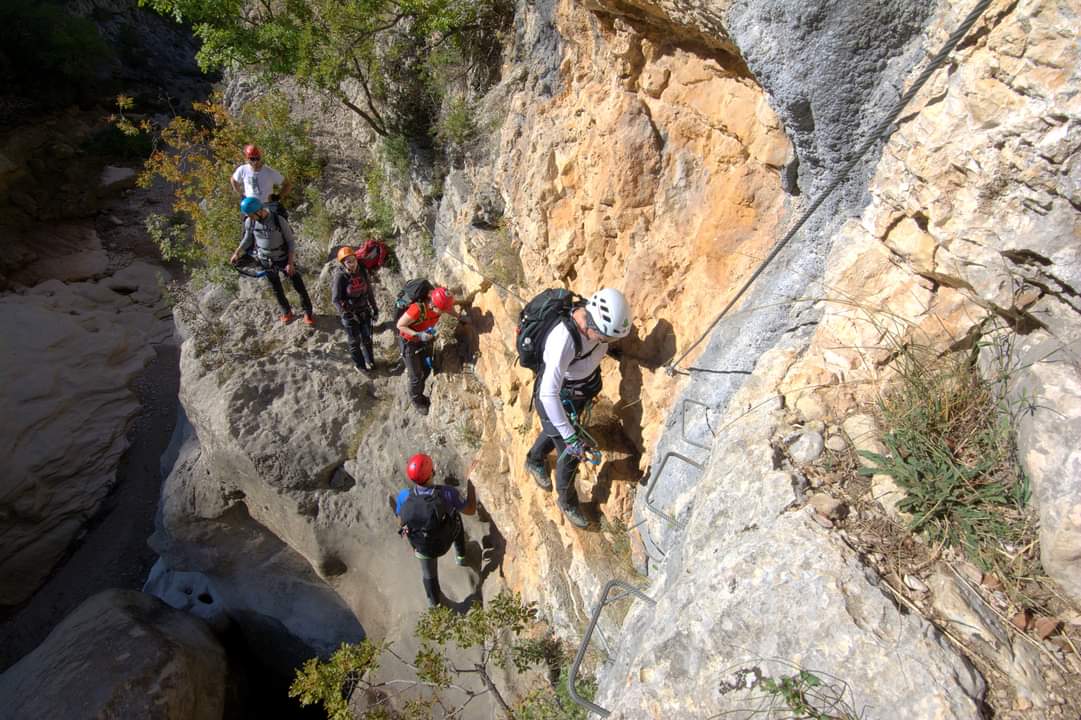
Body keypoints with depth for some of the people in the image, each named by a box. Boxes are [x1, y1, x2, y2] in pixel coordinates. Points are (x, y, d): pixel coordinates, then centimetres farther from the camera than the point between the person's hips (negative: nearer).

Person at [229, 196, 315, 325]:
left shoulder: (279, 221, -25)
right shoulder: (249, 222, -14)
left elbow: (291, 242, -16)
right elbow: (247, 239, 6)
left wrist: (291, 262, -19)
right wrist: (237, 253, 5)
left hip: (284, 260, -3)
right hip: (266, 261, 3)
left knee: (299, 287, 6)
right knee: (276, 289, 17)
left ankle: (308, 312, 26)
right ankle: (286, 312, 39)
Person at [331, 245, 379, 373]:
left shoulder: (362, 271, -10)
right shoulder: (340, 276, -23)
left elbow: (369, 291, 3)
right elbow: (335, 300, -19)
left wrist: (374, 309, 7)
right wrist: (348, 314, -25)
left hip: (364, 311, 4)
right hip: (350, 314, -4)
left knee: (367, 338, 20)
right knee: (355, 342, 14)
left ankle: (370, 361, 43)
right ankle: (360, 365, 34)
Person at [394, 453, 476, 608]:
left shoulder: (403, 496, -30)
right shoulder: (447, 493, -36)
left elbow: (401, 523, -11)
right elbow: (470, 510, -18)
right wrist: (471, 480, -11)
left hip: (423, 547, 1)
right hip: (445, 541, -1)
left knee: (429, 573, 33)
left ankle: (434, 601, 61)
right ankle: (460, 555, 50)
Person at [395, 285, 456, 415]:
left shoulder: (438, 306, -22)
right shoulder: (417, 309, -40)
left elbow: (450, 307, 4)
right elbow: (400, 325, -25)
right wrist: (418, 335, -34)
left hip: (425, 340, 6)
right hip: (409, 342, -6)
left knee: (426, 370, 19)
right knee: (416, 376, 7)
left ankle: (419, 394, 45)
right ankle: (416, 400, 33)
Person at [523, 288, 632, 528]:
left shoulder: (596, 321, -21)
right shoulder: (564, 340, -42)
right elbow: (549, 393, -41)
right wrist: (571, 438, -38)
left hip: (581, 392, 7)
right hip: (555, 399, -7)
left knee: (555, 432, 30)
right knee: (570, 454, 8)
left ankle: (534, 461, 61)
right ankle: (567, 502, 36)